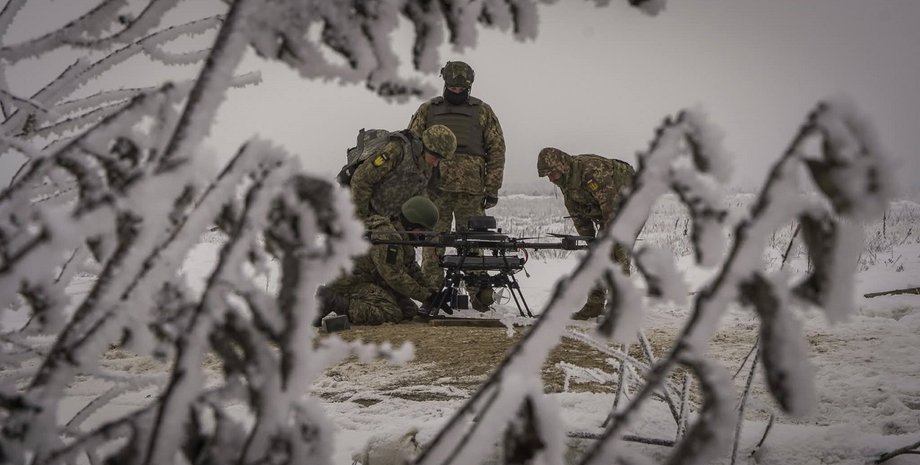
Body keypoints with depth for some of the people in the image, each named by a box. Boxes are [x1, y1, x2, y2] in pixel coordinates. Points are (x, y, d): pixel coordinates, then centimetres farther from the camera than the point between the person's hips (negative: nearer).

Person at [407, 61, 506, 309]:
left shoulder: (483, 112, 12)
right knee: (433, 244, -1)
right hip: (435, 189, 1)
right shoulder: (428, 110, 13)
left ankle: (479, 295, 4)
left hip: (471, 190, -1)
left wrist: (492, 189, 2)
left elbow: (497, 150, 10)